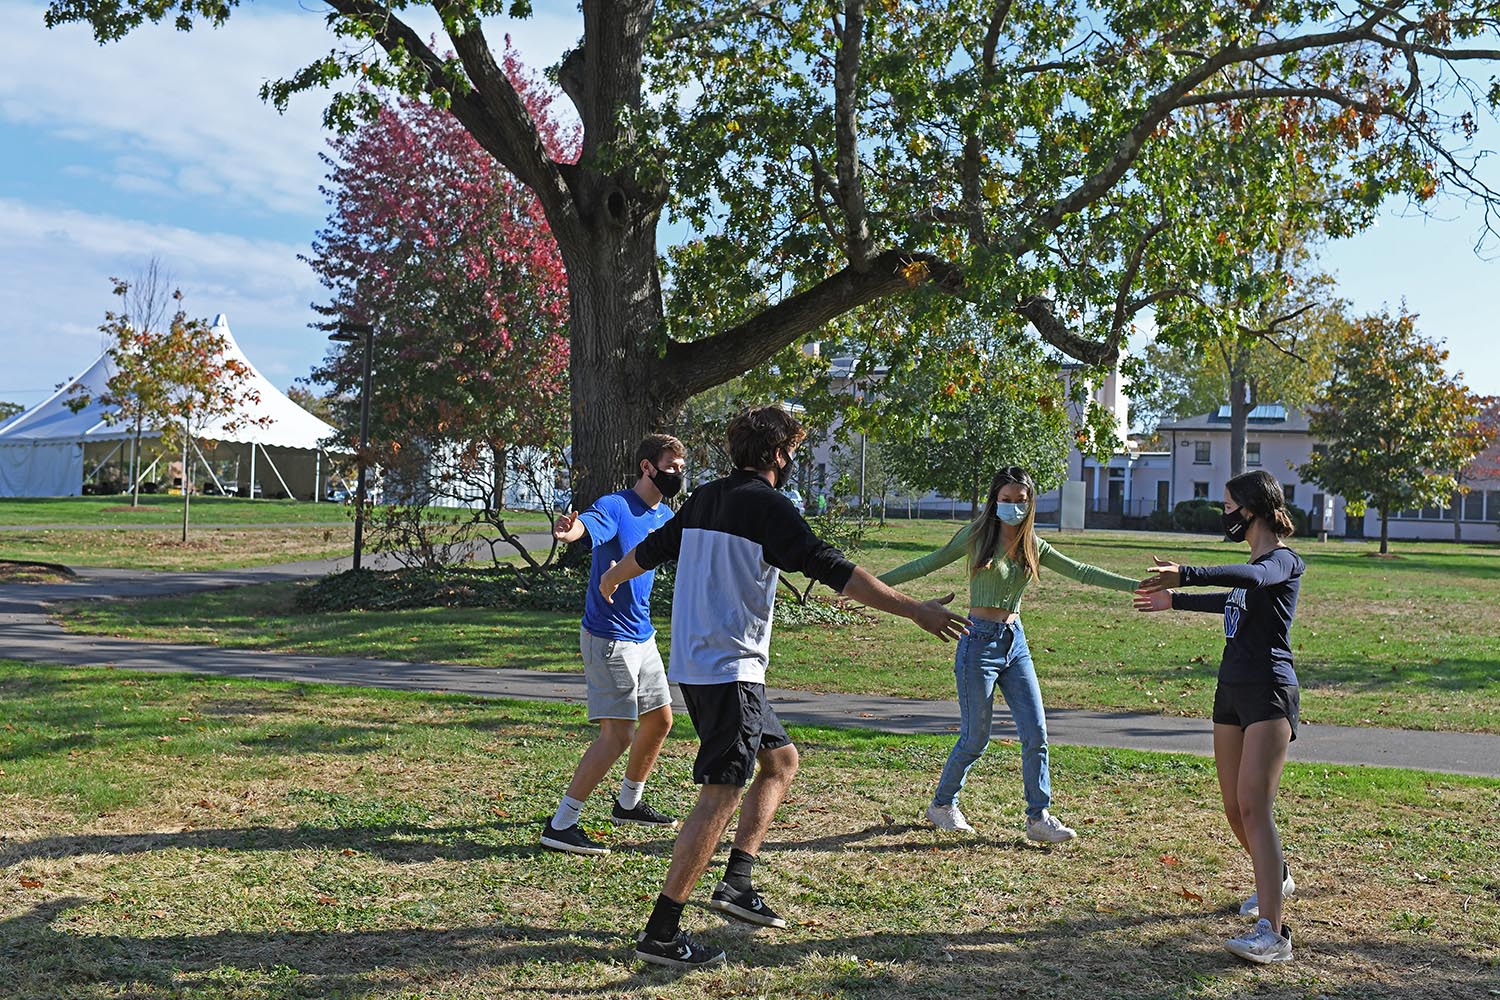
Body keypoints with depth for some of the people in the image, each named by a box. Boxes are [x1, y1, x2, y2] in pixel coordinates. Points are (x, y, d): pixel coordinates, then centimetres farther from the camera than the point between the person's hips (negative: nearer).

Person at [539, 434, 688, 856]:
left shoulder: (665, 516, 9)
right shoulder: (614, 506, -16)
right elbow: (586, 525, -40)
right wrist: (568, 530, -62)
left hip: (642, 636, 9)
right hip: (608, 638, -9)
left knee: (659, 720, 17)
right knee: (618, 733, -13)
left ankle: (629, 804, 38)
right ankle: (560, 825, -6)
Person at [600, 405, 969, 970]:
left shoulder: (705, 498, 12)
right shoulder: (766, 505, -12)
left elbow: (651, 550, 27)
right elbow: (835, 571, -19)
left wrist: (611, 579, 48)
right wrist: (916, 611, -18)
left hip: (693, 665, 9)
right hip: (731, 669, -9)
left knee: (781, 759, 19)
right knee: (722, 794, -8)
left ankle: (736, 883, 16)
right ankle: (661, 934, -6)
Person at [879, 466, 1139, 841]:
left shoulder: (1033, 547, 9)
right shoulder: (976, 536, -4)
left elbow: (1082, 572, 9)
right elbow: (928, 564, -1)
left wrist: (1138, 585, 4)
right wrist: (873, 582, -5)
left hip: (1015, 642, 5)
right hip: (979, 642, -5)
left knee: (1036, 732, -1)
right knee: (976, 738, 1)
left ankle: (1039, 817, 8)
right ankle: (942, 804, 22)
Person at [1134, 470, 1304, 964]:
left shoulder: (1284, 561, -10)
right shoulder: (1253, 561, 16)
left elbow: (1251, 579, -35)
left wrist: (1186, 575, -47)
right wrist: (1175, 600, 47)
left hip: (1270, 692, -9)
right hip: (1231, 691, 9)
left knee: (1254, 805, -19)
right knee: (1235, 809, 15)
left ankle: (1272, 933, -22)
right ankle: (1276, 879, 41)